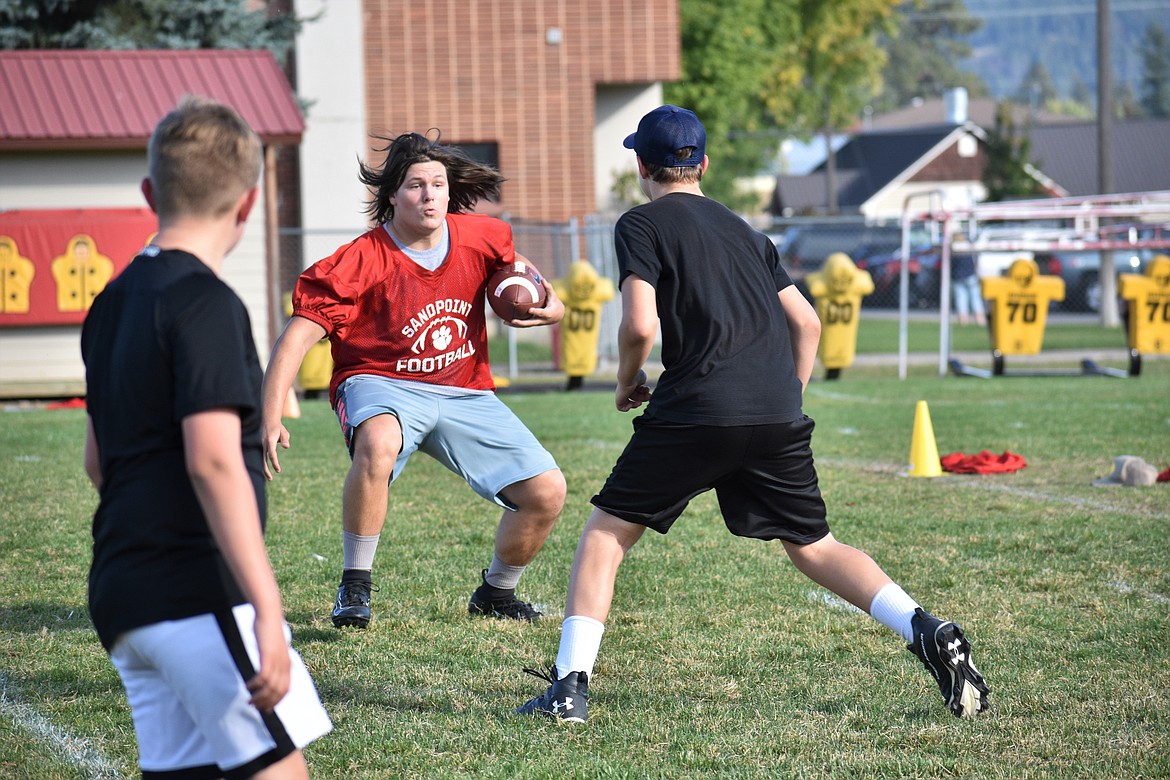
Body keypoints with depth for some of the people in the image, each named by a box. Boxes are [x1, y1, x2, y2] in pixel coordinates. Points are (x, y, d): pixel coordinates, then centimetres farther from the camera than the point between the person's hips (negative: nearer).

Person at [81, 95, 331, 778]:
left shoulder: (112, 305, 16)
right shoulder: (206, 305, -12)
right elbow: (212, 460, -22)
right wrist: (267, 612, -25)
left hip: (123, 594, 9)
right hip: (197, 591, -9)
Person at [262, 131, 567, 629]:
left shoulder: (481, 238, -4)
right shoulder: (358, 263, -19)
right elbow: (296, 338, -23)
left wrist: (549, 305, -2)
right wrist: (270, 419, -35)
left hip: (465, 393, 5)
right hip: (383, 386, -5)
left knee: (547, 491, -6)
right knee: (377, 445, -41)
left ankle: (495, 593, 23)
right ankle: (355, 586, -23)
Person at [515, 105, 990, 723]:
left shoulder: (641, 225, 4)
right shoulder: (742, 230, 23)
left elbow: (640, 325, -10)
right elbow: (806, 322, 21)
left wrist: (627, 382, 9)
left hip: (697, 412, -5)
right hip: (779, 416, 5)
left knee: (606, 531, 8)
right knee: (812, 546, 16)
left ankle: (570, 684, -2)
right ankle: (926, 631, -4)